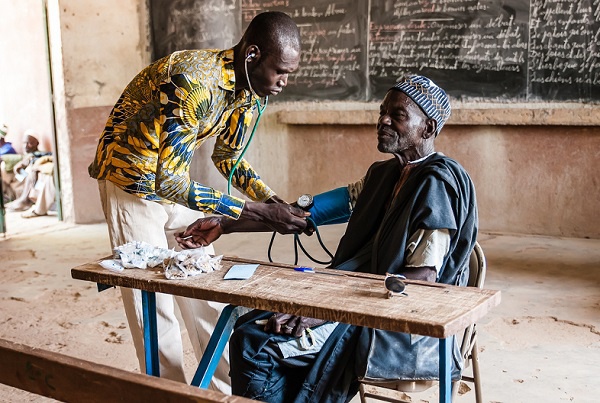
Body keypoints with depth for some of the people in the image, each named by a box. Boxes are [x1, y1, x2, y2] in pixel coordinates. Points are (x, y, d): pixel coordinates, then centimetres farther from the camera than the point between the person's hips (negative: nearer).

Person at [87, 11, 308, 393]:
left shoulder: (253, 92, -8)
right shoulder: (194, 79, -34)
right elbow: (168, 180, -34)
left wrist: (275, 201, -9)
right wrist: (259, 211, -33)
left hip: (178, 180, 7)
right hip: (134, 185, -7)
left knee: (207, 294, 8)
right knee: (154, 306, -3)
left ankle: (228, 390, 19)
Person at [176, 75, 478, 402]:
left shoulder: (436, 182, -15)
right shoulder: (384, 174, 12)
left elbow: (424, 277, -21)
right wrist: (227, 225, 6)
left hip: (406, 328, -8)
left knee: (259, 349, -17)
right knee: (248, 330, -1)